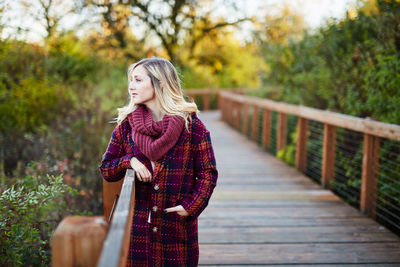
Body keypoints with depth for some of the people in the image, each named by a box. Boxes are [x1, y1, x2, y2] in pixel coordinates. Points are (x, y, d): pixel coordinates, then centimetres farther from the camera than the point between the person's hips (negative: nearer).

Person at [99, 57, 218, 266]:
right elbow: (106, 169, 10)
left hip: (177, 226, -2)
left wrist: (191, 206, -10)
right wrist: (129, 161, -10)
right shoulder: (126, 125, 4)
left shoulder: (191, 125, -4)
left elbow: (208, 173, 1)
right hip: (136, 226, 2)